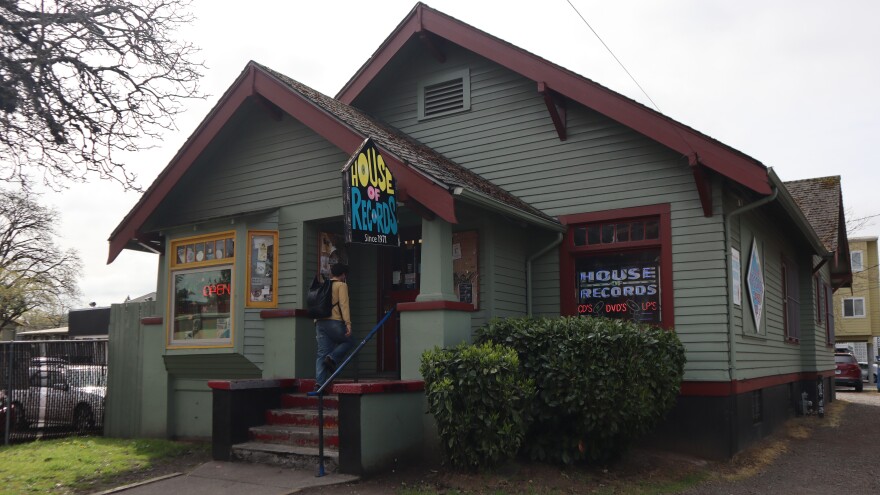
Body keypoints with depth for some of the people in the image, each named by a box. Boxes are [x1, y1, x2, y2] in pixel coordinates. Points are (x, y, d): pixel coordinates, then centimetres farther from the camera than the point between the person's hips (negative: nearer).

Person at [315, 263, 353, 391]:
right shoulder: (342, 285, 3)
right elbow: (344, 305, -9)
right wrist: (348, 323, -14)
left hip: (319, 322, 6)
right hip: (334, 322, -6)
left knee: (322, 354, 5)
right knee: (347, 341, 18)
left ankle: (319, 383, -4)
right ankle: (332, 358, -6)